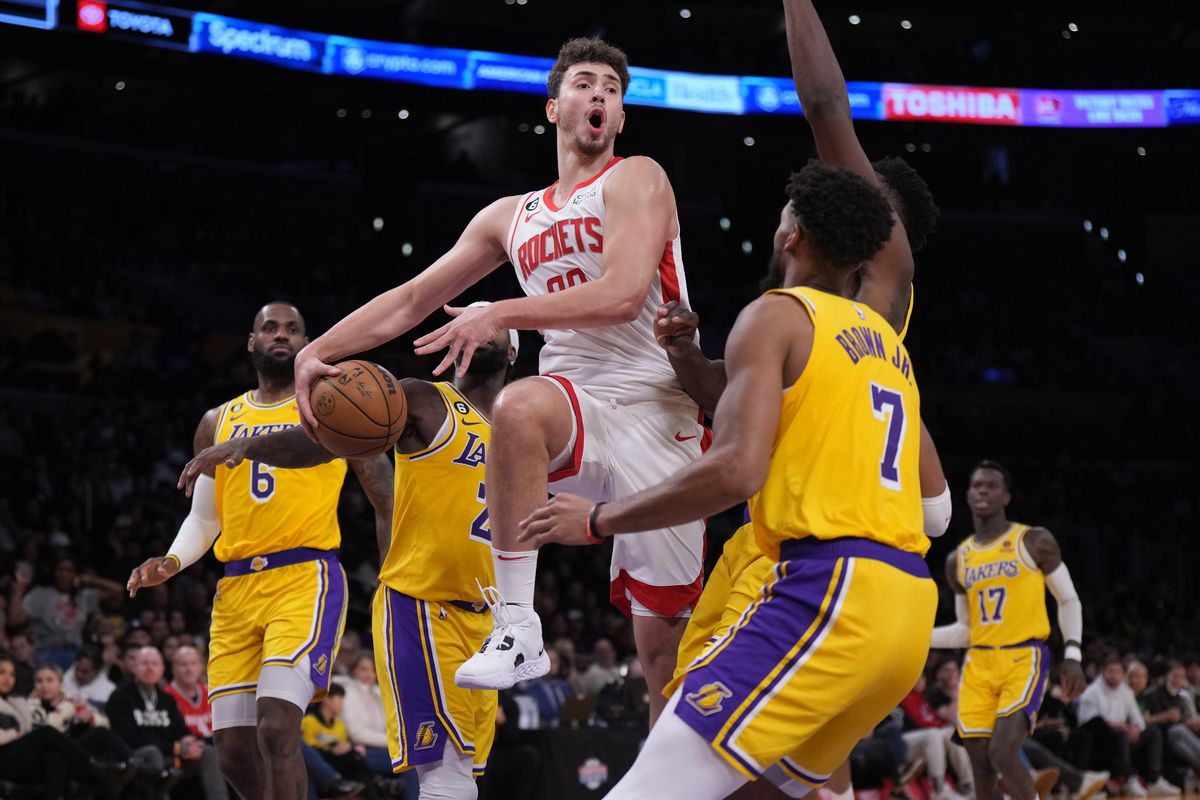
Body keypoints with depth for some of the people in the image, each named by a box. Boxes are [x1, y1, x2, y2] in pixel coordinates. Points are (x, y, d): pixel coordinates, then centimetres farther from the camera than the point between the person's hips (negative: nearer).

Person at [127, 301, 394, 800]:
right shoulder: (219, 422, 17)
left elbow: (388, 500, 6)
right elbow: (203, 519, 21)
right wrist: (171, 562, 0)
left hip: (305, 580, -5)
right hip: (236, 590, 5)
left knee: (277, 727, -23)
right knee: (234, 753, 3)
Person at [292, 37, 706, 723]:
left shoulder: (636, 180, 1)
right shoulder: (513, 217, 17)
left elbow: (623, 295, -16)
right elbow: (410, 301, 19)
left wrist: (501, 316, -20)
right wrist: (318, 351, 7)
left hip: (656, 413, -3)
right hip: (578, 403, 3)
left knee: (663, 641, 0)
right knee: (519, 406, -36)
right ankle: (518, 630, -32)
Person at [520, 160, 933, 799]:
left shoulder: (776, 316, 0)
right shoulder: (888, 344, 24)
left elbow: (737, 470, -13)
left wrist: (599, 521, -3)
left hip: (829, 590, -9)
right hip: (909, 603, 9)